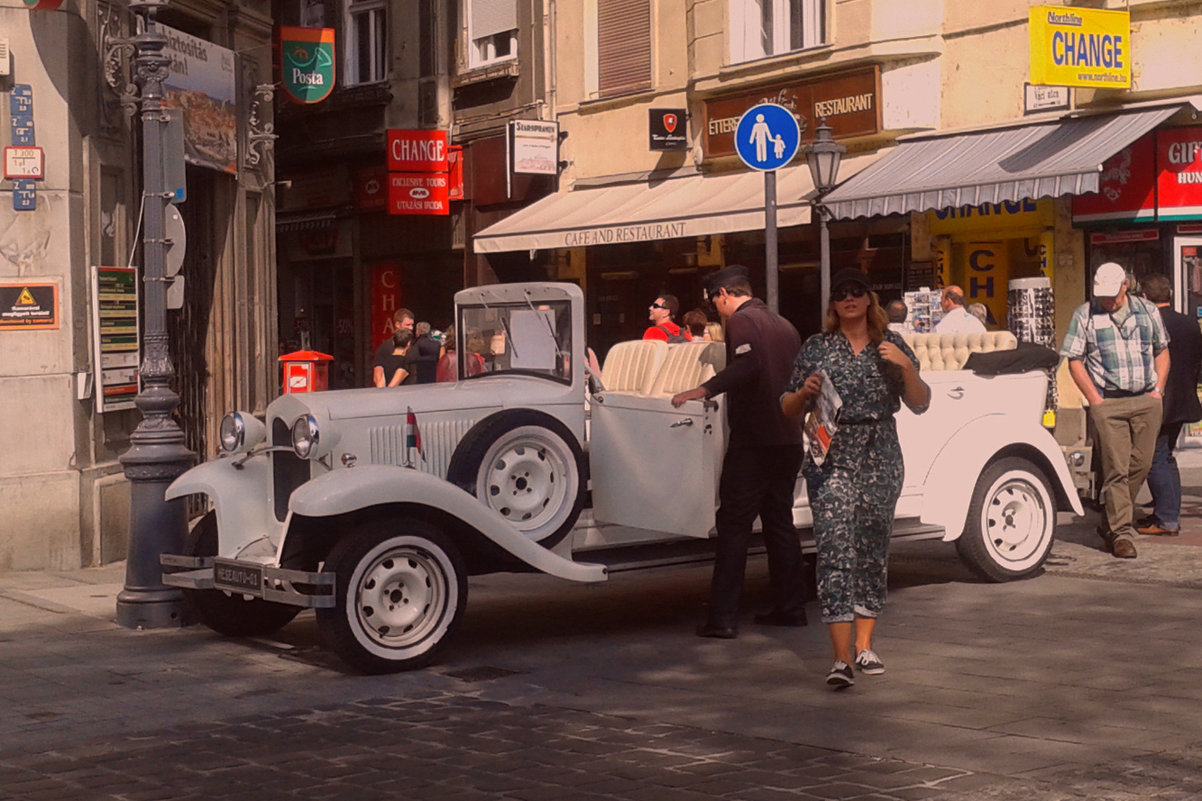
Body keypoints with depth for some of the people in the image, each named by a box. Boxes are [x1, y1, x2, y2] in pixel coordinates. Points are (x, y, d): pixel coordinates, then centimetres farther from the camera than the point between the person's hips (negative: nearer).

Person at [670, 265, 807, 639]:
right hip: (788, 439, 8)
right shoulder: (783, 325, 18)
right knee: (779, 521, 16)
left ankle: (723, 617, -9)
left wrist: (704, 390, -27)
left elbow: (747, 365, -27)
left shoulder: (742, 320, -8)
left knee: (733, 525, -6)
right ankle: (790, 607, 19)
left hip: (753, 440, -8)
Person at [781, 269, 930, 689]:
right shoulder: (817, 347, 6)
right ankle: (841, 658, -16)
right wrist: (805, 392, -11)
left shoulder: (891, 344, 8)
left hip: (880, 457, 2)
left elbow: (920, 404, 4)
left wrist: (905, 366, -11)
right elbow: (788, 410, 10)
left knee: (873, 551, 8)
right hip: (831, 457, -2)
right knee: (835, 553, -11)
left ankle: (864, 645, 21)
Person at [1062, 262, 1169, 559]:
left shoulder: (1148, 311, 10)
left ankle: (1110, 523, 20)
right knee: (1116, 469, -8)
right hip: (1108, 404, -3)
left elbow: (1162, 351, 19)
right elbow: (1075, 361, 1)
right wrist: (1095, 400, -6)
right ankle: (1121, 533, -5)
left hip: (1147, 401, 3)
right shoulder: (1084, 315, 2)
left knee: (1140, 465, 4)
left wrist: (1158, 389, 7)